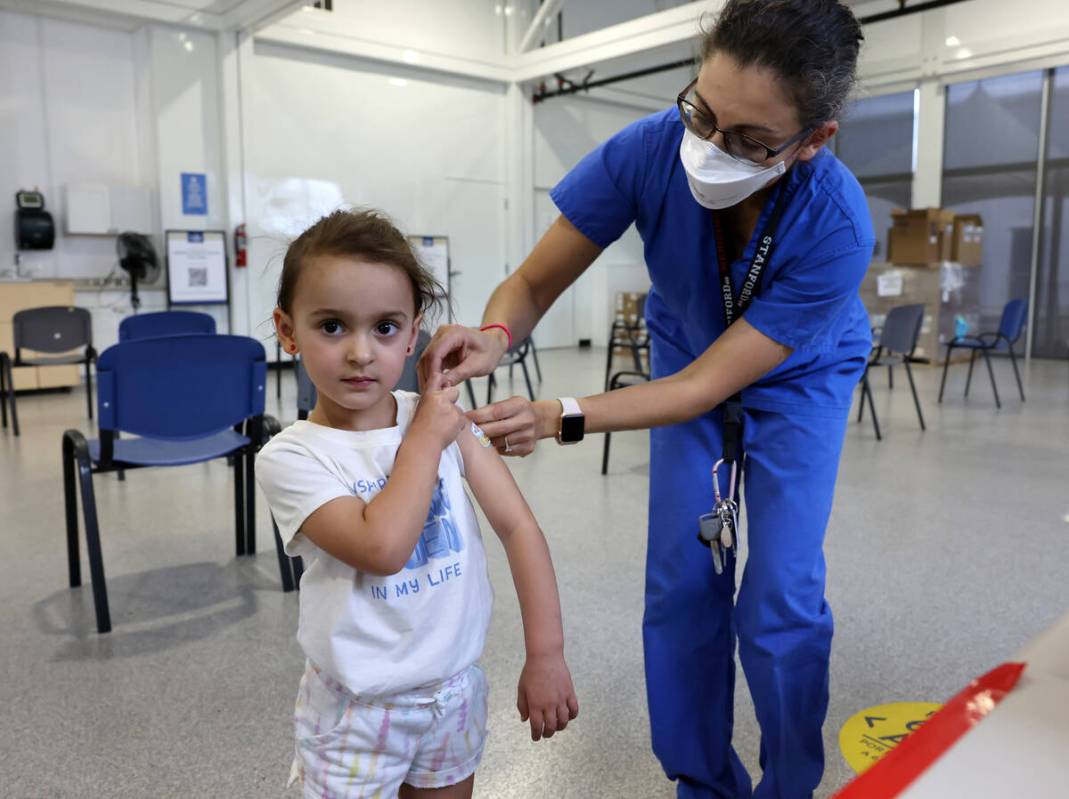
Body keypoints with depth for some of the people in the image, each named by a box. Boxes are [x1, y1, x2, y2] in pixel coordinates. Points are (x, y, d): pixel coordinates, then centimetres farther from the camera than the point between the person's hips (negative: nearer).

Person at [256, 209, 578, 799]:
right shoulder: (290, 457, -16)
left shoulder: (445, 417, -7)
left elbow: (520, 529, -8)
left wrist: (546, 656, -11)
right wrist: (425, 439, -20)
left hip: (456, 688, 3)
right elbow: (382, 548, -30)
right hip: (359, 709, -3)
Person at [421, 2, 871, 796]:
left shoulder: (836, 226, -36)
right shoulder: (647, 150, -30)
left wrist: (563, 418, -46)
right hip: (687, 357, 2)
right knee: (680, 585, 0)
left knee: (781, 603, -7)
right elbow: (535, 283, -22)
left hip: (797, 380, -2)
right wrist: (495, 336, -45)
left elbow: (706, 386, -34)